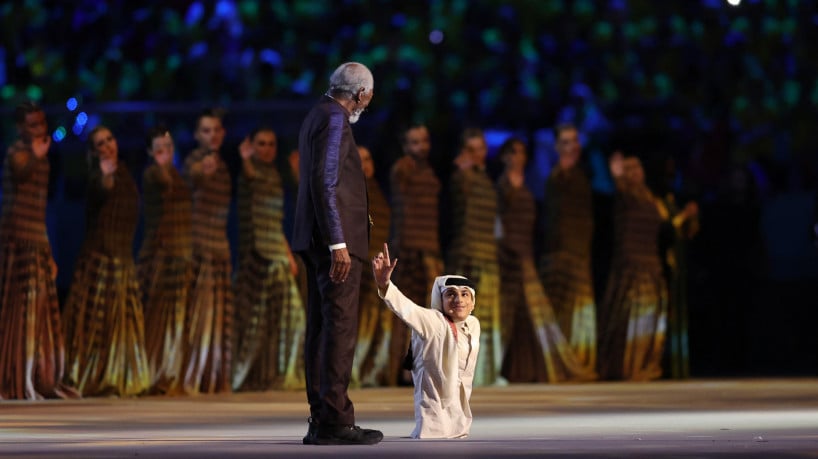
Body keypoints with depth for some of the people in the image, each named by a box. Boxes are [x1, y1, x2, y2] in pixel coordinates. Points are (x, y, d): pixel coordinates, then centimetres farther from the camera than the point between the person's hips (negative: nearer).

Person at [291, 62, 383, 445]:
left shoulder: (317, 117, 18)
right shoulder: (334, 120, -12)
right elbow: (324, 182, -19)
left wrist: (353, 211, 28)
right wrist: (338, 244, -22)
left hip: (319, 241, 10)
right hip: (334, 240, -10)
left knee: (321, 327, 9)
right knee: (340, 327, -11)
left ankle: (320, 420, 10)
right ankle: (335, 421, -13)